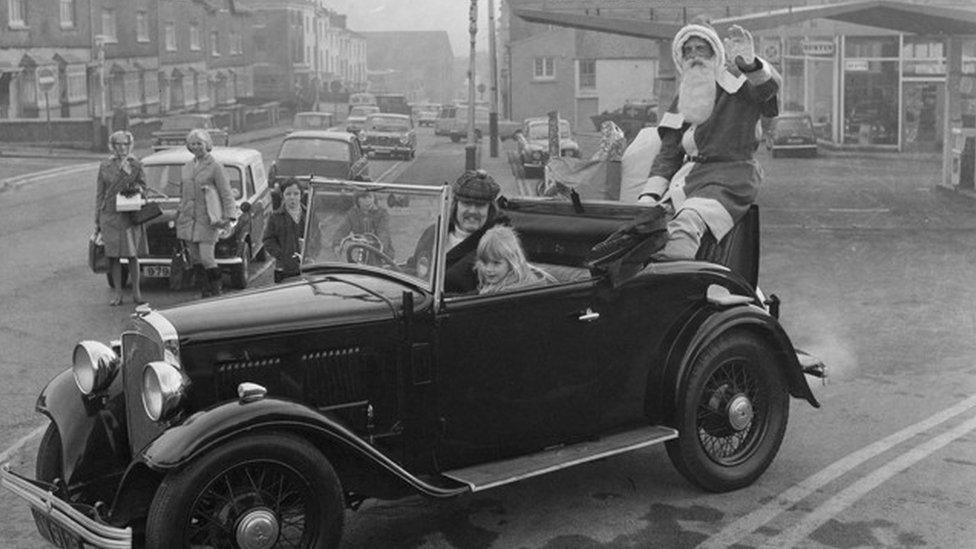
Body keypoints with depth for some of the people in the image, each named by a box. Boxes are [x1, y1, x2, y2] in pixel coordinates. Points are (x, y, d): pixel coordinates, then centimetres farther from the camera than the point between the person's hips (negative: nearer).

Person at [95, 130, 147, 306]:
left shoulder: (136, 165, 5)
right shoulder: (105, 166, 6)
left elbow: (143, 186, 12)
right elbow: (99, 193, 7)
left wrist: (136, 188, -13)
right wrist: (97, 220, 4)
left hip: (131, 215, 0)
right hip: (110, 215, 0)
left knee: (133, 255, 1)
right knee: (113, 256, 2)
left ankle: (136, 293, 9)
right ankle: (118, 294, 9)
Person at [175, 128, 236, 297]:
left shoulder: (215, 167, -3)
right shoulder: (186, 168, 14)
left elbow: (227, 194, -6)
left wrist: (228, 216, -15)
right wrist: (180, 212, 21)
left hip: (207, 219, -6)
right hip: (188, 218, 6)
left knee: (206, 258, -11)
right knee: (195, 258, 5)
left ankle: (216, 291, 5)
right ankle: (205, 291, 13)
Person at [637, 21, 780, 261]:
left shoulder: (736, 82, 9)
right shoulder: (681, 102, 24)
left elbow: (769, 85, -14)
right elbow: (668, 155, 19)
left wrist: (749, 64, -38)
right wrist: (649, 196, 3)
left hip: (731, 174, -5)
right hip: (689, 176, 6)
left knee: (689, 219, -36)